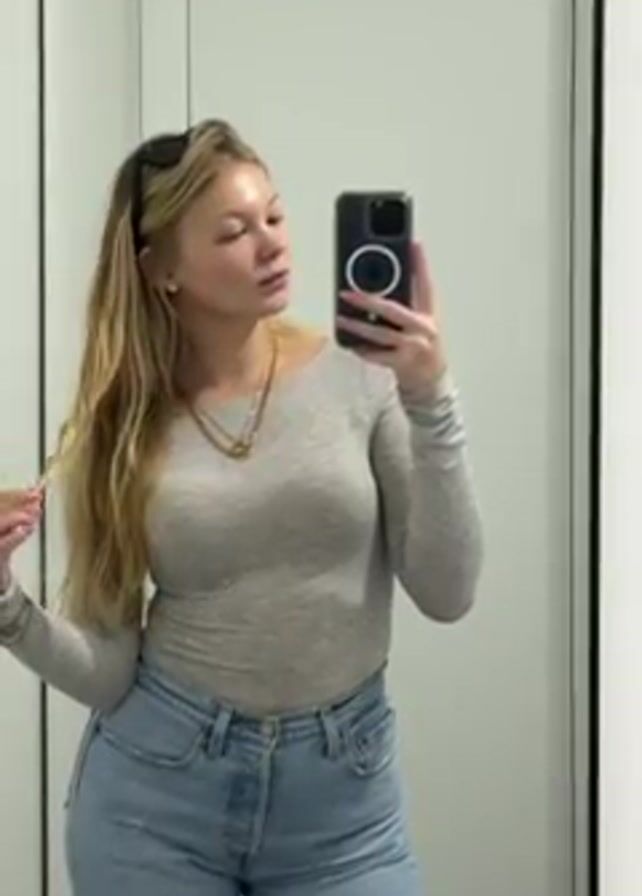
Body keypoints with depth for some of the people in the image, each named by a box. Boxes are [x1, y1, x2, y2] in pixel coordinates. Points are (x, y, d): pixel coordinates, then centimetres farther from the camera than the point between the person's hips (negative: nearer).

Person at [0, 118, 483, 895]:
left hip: (343, 786, 0)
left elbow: (447, 593, -10)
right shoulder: (120, 424, -3)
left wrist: (429, 397, -17)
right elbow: (105, 673, -3)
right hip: (156, 785, 1)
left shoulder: (361, 372, -7)